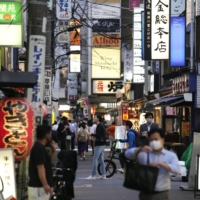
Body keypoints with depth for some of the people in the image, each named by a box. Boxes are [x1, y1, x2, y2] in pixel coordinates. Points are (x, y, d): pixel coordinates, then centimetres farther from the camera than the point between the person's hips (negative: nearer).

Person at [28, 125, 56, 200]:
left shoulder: (40, 147, 15)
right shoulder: (38, 148, -16)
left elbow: (48, 162, 27)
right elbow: (40, 167, -23)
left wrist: (54, 150, 14)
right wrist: (45, 185, -25)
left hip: (40, 186, 11)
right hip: (38, 187, -11)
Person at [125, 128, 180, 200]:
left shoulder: (170, 155, 2)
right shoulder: (144, 154, 5)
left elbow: (176, 169, -13)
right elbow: (128, 154, -5)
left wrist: (160, 163, -23)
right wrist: (140, 149, -22)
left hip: (161, 194, -2)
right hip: (145, 194, 2)